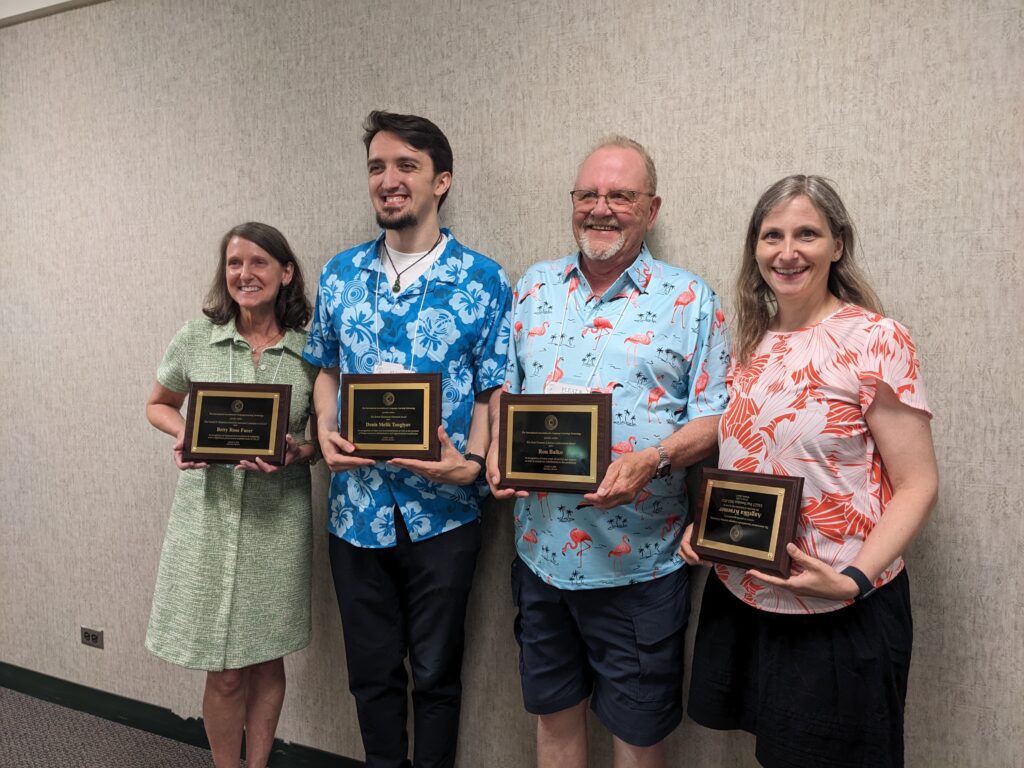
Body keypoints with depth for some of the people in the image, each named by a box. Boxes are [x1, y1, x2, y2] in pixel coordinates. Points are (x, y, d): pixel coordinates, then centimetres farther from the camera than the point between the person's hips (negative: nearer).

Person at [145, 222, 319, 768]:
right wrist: (184, 434, -8)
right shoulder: (195, 339, -1)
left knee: (267, 660, 14)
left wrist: (297, 453, -16)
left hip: (277, 519, 0)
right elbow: (157, 405, 13)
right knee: (224, 674, 6)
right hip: (209, 515, 0)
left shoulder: (309, 350, -3)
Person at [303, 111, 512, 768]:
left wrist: (470, 462, -21)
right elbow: (328, 370, 13)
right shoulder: (341, 275, 5)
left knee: (436, 672, 14)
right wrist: (326, 435, -5)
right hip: (358, 508, 3)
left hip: (441, 512, -3)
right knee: (372, 670, 18)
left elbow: (494, 390, -5)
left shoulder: (484, 282, -6)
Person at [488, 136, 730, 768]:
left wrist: (652, 461, -23)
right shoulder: (535, 287, 8)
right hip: (542, 549, 4)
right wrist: (498, 449, -5)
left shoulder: (690, 300, -4)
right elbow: (505, 387, 13)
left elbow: (716, 415, -6)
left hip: (638, 562, -3)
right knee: (554, 712, 20)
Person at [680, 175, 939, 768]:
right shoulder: (756, 342, 5)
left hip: (838, 612, -5)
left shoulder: (876, 341, -12)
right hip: (740, 599, 5)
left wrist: (854, 578, -23)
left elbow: (917, 485, -12)